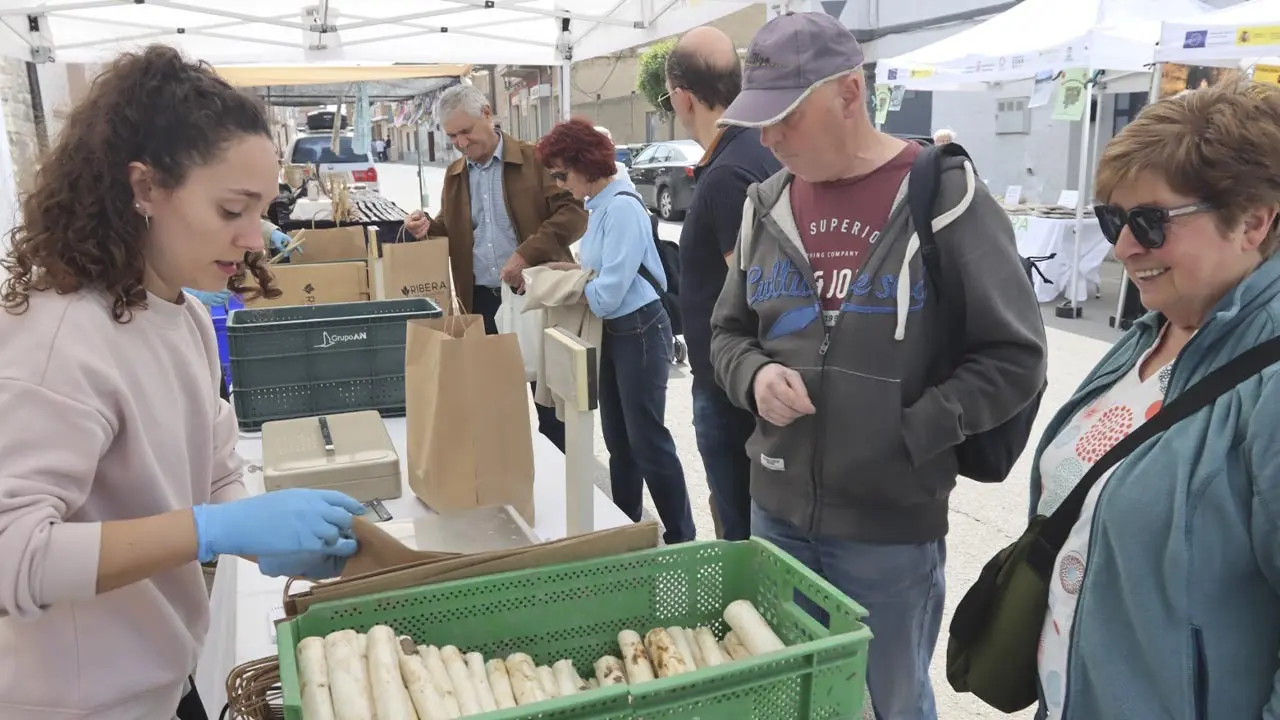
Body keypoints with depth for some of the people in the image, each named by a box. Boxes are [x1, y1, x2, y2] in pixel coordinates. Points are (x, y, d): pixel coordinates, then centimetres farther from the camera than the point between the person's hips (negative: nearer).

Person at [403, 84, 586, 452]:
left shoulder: (536, 159, -5)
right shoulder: (454, 174, 13)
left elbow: (574, 213, -14)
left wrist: (527, 254, -22)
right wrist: (429, 227, -2)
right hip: (482, 300, 5)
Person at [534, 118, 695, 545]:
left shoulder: (621, 208, -20)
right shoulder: (599, 205, 9)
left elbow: (608, 292, -23)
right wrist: (566, 268, 2)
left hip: (641, 332, -10)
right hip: (615, 332, 10)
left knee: (647, 439, -2)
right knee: (618, 439, 17)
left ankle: (681, 537, 12)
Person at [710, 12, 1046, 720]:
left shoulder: (945, 199, -12)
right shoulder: (766, 205, 3)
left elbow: (1013, 358, -10)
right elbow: (729, 332, 12)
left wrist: (908, 435, -18)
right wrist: (756, 376, -9)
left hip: (892, 528, -4)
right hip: (775, 512, 5)